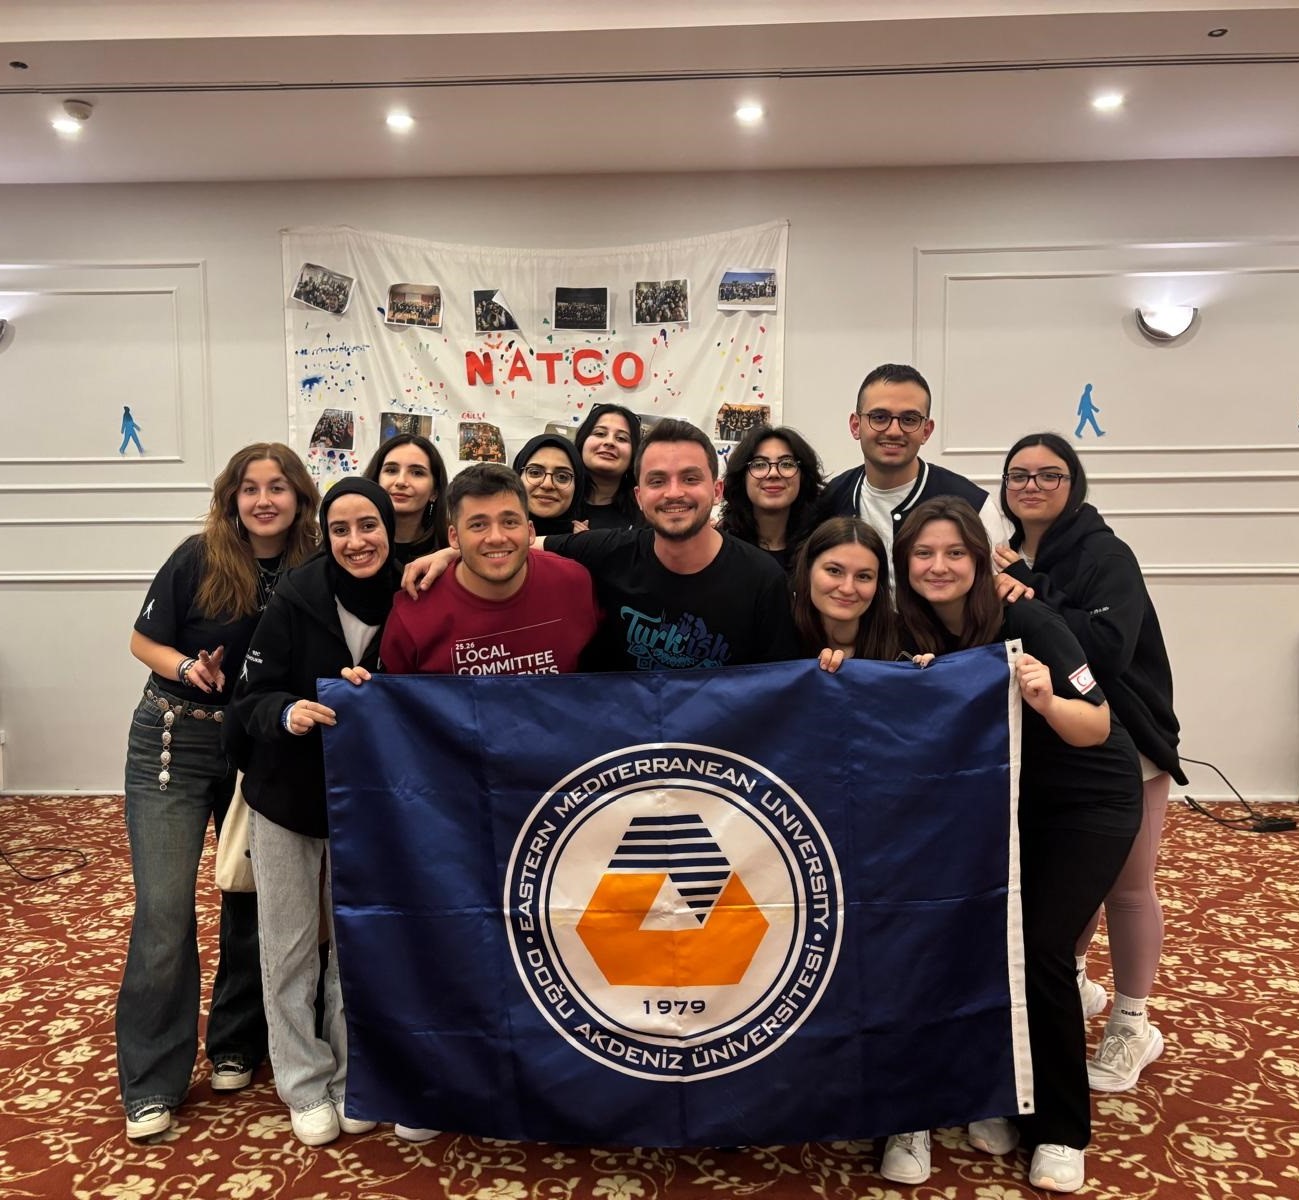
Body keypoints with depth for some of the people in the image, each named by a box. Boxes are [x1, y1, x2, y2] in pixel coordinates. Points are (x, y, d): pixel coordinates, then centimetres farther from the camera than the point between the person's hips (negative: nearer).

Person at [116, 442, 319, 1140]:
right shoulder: (198, 560, -13)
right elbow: (144, 642, -4)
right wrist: (187, 667, -22)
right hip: (175, 743, -2)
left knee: (253, 900, 11)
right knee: (164, 910, -3)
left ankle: (235, 1047, 32)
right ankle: (151, 1082, 11)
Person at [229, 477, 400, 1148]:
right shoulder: (296, 600, -16)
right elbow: (250, 698, -10)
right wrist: (286, 711, -31)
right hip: (287, 796, -1)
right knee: (289, 947, 10)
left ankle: (351, 1077, 32)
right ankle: (305, 1085, 29)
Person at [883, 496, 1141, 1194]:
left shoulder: (1027, 623, -23)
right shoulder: (913, 636, -10)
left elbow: (1097, 728, -22)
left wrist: (1046, 701, -43)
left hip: (1089, 803, -4)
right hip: (1002, 805, 4)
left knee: (1038, 947, -13)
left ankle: (1060, 1131, 8)